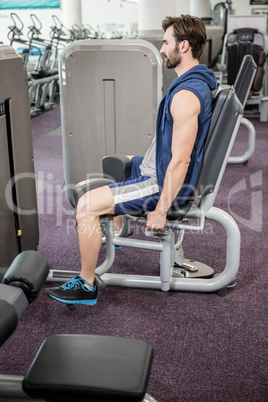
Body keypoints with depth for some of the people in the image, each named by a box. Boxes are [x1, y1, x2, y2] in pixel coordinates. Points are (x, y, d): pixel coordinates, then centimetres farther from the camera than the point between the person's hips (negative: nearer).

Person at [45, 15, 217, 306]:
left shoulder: (185, 96, -28)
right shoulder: (197, 80, 5)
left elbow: (180, 161, -29)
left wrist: (160, 211, -22)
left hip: (163, 182, -11)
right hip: (156, 166, 11)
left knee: (86, 206, -13)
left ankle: (86, 286, 1)